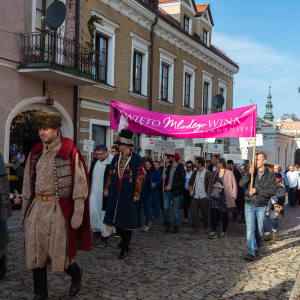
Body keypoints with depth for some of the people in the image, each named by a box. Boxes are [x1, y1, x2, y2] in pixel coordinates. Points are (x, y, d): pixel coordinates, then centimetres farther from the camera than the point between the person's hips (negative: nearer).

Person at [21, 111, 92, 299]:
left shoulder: (70, 152, -8)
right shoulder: (35, 153, 8)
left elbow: (80, 185, -9)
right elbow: (28, 184, 14)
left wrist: (78, 214, -13)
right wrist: (25, 211, 13)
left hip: (58, 208, -5)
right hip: (37, 208, 5)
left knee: (59, 252, 1)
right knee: (35, 252, 8)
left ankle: (76, 273, 33)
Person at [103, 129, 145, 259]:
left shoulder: (136, 159, -8)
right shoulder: (116, 158, 10)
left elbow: (140, 177, -9)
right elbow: (111, 174, 17)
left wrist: (136, 194, -12)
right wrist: (107, 188, 13)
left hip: (128, 195, -6)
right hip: (115, 194, 6)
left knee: (127, 220, -2)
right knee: (116, 219, 10)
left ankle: (125, 247, 6)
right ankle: (124, 239, 33)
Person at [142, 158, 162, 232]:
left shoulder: (155, 172, -1)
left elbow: (159, 181, 6)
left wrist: (155, 184, -13)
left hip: (152, 192, -3)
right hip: (144, 192, 3)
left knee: (148, 207, -11)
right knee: (144, 207, 9)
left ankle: (147, 225, -8)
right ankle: (149, 220, 33)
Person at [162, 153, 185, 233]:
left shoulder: (181, 168, -11)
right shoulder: (169, 167, 12)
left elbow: (182, 181, -16)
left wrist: (171, 186, -21)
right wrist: (164, 177, -1)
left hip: (176, 192, -6)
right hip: (167, 191, 6)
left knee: (175, 210, 3)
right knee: (166, 208, 4)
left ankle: (176, 227, 15)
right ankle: (168, 223, 23)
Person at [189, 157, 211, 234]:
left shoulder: (207, 173, -5)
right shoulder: (195, 173, 12)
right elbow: (190, 183, 21)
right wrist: (191, 191, 7)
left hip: (204, 197, -4)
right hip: (195, 197, 5)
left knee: (205, 213, 5)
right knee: (194, 213, -1)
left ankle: (206, 228, 22)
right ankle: (195, 229, 7)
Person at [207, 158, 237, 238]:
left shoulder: (229, 173, -5)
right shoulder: (214, 173, 11)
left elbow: (234, 185, -5)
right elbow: (211, 184, 19)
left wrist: (222, 187, -12)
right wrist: (214, 185, -3)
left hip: (224, 197, -4)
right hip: (215, 196, 4)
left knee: (225, 214, 6)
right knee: (213, 213, -7)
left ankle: (224, 232, 18)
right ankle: (213, 232, -3)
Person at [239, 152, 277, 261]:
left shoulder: (270, 175, 0)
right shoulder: (251, 173, 5)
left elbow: (273, 190, -12)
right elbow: (241, 184, -6)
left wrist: (257, 191, -19)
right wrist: (248, 173, -21)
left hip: (262, 206, -1)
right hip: (249, 204, 1)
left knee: (259, 229, 10)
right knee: (250, 228, -7)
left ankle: (257, 248, 31)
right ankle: (251, 252, -8)